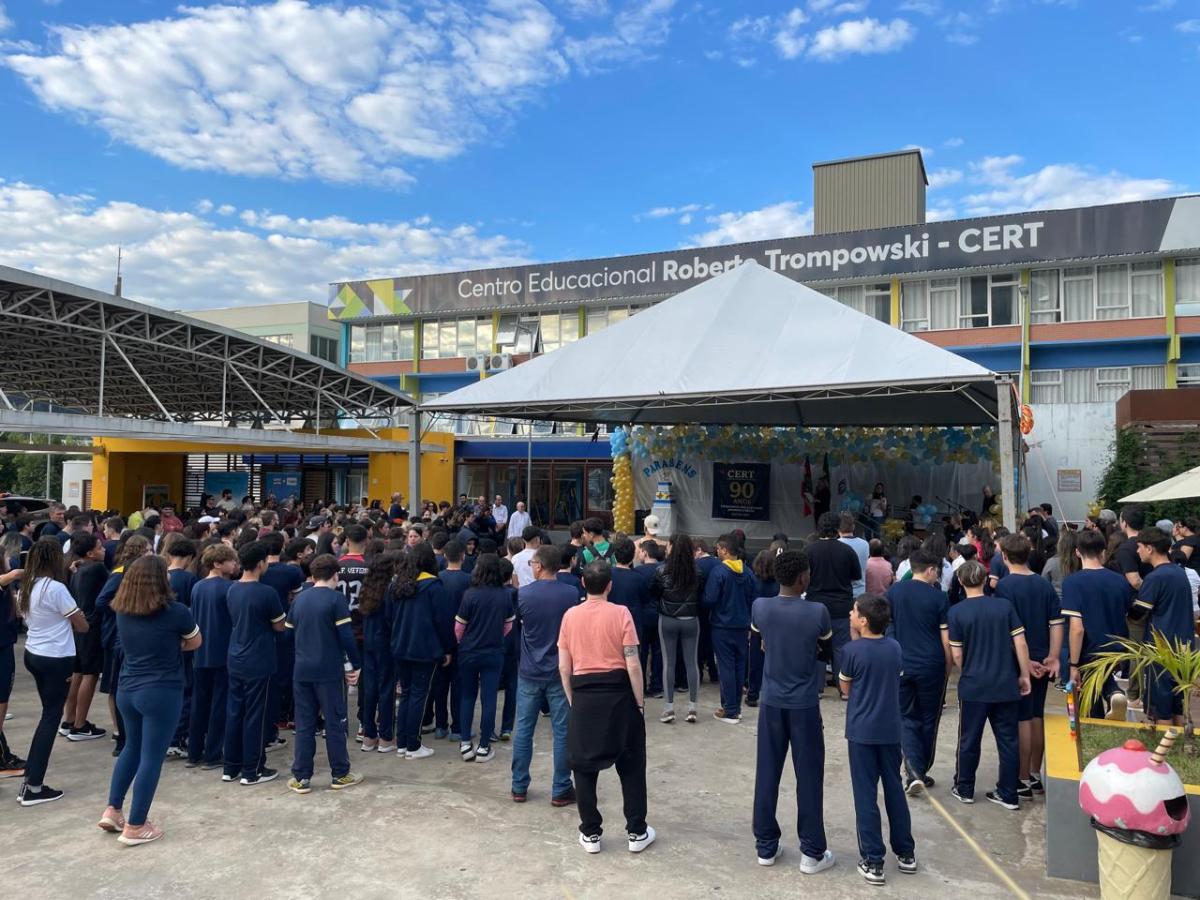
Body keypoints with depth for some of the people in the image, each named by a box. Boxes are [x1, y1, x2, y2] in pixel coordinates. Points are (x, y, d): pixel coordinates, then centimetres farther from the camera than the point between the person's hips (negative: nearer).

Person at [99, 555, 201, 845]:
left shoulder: (122, 611, 1)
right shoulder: (176, 611, -16)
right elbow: (196, 642, 2)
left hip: (127, 690, 6)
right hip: (162, 693, -6)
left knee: (132, 748, 25)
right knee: (151, 757, 3)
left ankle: (112, 811, 27)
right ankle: (135, 827, 10)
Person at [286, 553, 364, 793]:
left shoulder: (299, 598, 8)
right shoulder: (335, 598, -10)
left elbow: (289, 630, 14)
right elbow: (346, 636, -14)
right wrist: (355, 665, -6)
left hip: (302, 670, 5)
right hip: (328, 670, -5)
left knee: (304, 724, 10)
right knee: (335, 722, 5)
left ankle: (301, 778, 12)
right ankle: (340, 775, 13)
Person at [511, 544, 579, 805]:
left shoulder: (523, 594, -9)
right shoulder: (571, 594, -10)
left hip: (529, 673, 1)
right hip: (561, 673, -1)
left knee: (523, 730, 12)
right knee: (562, 732, 7)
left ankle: (519, 787, 21)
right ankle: (561, 790, 14)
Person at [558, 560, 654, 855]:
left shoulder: (570, 615, -1)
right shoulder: (620, 613, -9)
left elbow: (563, 668, 1)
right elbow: (633, 664, -11)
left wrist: (572, 700, 12)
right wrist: (640, 701, -1)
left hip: (584, 694, 2)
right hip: (618, 693, -1)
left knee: (584, 766, 14)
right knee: (631, 765, 13)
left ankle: (590, 834, 21)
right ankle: (637, 832, 21)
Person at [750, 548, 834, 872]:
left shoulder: (759, 607, -7)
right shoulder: (818, 611, -15)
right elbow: (828, 653, 2)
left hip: (771, 703, 3)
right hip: (805, 705, -3)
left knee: (767, 774, 11)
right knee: (809, 777, 8)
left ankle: (766, 846, 22)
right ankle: (812, 853, 18)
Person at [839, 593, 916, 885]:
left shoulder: (852, 651, -15)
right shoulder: (895, 647, -1)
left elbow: (845, 689, -2)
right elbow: (895, 682, 11)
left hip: (861, 731, -4)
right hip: (890, 729, 4)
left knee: (865, 795, 3)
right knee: (894, 789, 17)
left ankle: (872, 861, 7)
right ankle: (906, 853, 27)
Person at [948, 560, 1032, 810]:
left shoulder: (956, 612, -9)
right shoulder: (1004, 605, -3)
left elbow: (956, 654, -6)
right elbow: (1020, 644, -4)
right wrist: (1024, 675, 5)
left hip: (973, 686, -2)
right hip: (1006, 685, 2)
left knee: (969, 740, 11)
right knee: (1008, 740, 12)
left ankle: (964, 789, 23)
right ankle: (1008, 794, 19)